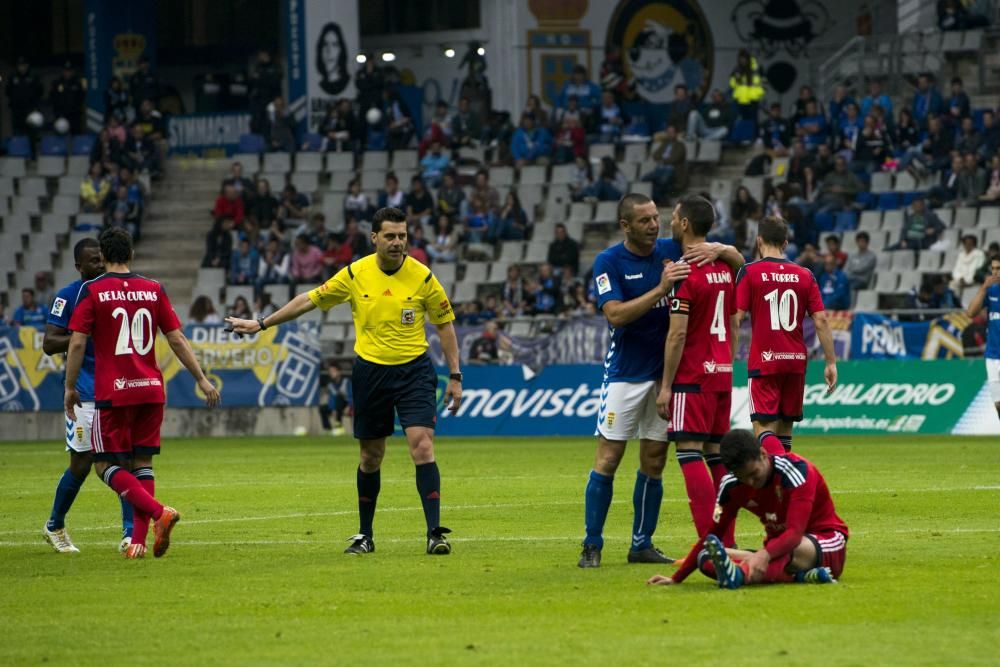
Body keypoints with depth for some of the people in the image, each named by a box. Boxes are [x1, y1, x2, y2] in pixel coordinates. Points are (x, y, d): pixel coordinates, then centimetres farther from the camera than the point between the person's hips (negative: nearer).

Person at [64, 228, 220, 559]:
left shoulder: (92, 291, -4)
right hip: (151, 390, 4)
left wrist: (70, 388, 2)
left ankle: (159, 512, -19)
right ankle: (138, 541, 3)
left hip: (112, 392, -4)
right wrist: (202, 379, 11)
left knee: (106, 465, 2)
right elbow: (177, 339, 5)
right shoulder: (154, 290, 5)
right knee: (141, 463, 10)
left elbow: (77, 343, -7)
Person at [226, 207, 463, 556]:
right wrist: (260, 324, 10)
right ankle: (365, 535, 24)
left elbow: (445, 324, 4)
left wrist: (455, 376, 1)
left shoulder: (422, 276, -6)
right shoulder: (355, 275, -3)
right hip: (370, 371, 2)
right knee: (371, 455, 10)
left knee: (422, 445, -16)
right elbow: (308, 300, 7)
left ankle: (434, 533, -16)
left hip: (414, 370, -2)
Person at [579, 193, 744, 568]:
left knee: (654, 461, 6)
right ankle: (592, 546, -1)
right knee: (608, 458, -6)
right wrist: (661, 288, -29)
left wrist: (717, 251, -20)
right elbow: (615, 314, -21)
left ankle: (642, 544, 14)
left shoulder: (673, 250, 1)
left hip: (666, 371, 4)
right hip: (625, 374, -4)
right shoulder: (608, 262, -9)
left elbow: (738, 260, 4)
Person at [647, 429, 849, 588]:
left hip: (828, 545, -6)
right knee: (707, 558, -19)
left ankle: (739, 574, -74)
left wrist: (765, 554, -54)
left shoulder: (796, 471, -23)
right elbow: (712, 534, 2)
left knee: (798, 549, -45)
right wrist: (676, 578, -5)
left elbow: (795, 533, -34)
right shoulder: (732, 485, -6)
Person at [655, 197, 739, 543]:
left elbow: (678, 334, -16)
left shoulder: (684, 272, -13)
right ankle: (727, 540, 9)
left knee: (689, 451, -9)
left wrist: (666, 385, -12)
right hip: (722, 372, 8)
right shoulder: (724, 267, 11)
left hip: (693, 375, -8)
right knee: (716, 452, 11)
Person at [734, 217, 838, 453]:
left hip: (764, 362, -4)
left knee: (764, 430, -8)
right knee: (784, 431, 13)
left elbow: (736, 317, -8)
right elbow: (821, 321, 3)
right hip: (797, 362, 4)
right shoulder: (804, 275, 6)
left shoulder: (749, 272, -3)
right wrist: (831, 362, 7)